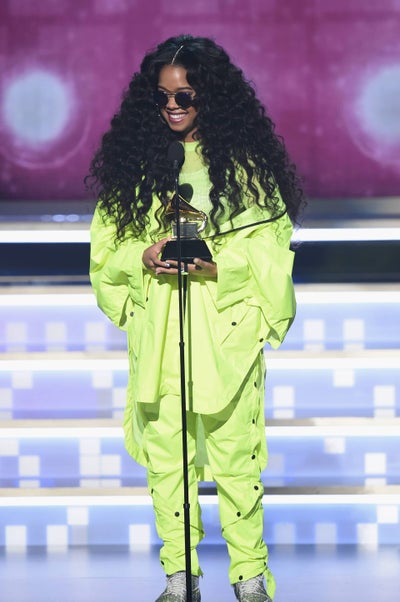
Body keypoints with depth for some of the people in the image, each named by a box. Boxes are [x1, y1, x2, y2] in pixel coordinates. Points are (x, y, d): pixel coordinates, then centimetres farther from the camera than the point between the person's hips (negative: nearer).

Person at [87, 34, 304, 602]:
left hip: (227, 335, -3)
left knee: (236, 455, 0)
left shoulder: (243, 163, -1)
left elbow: (271, 248, -1)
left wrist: (218, 264, -17)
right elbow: (107, 246, 10)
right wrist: (145, 257, -10)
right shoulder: (135, 161, 7)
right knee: (165, 457, 5)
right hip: (156, 337, 3)